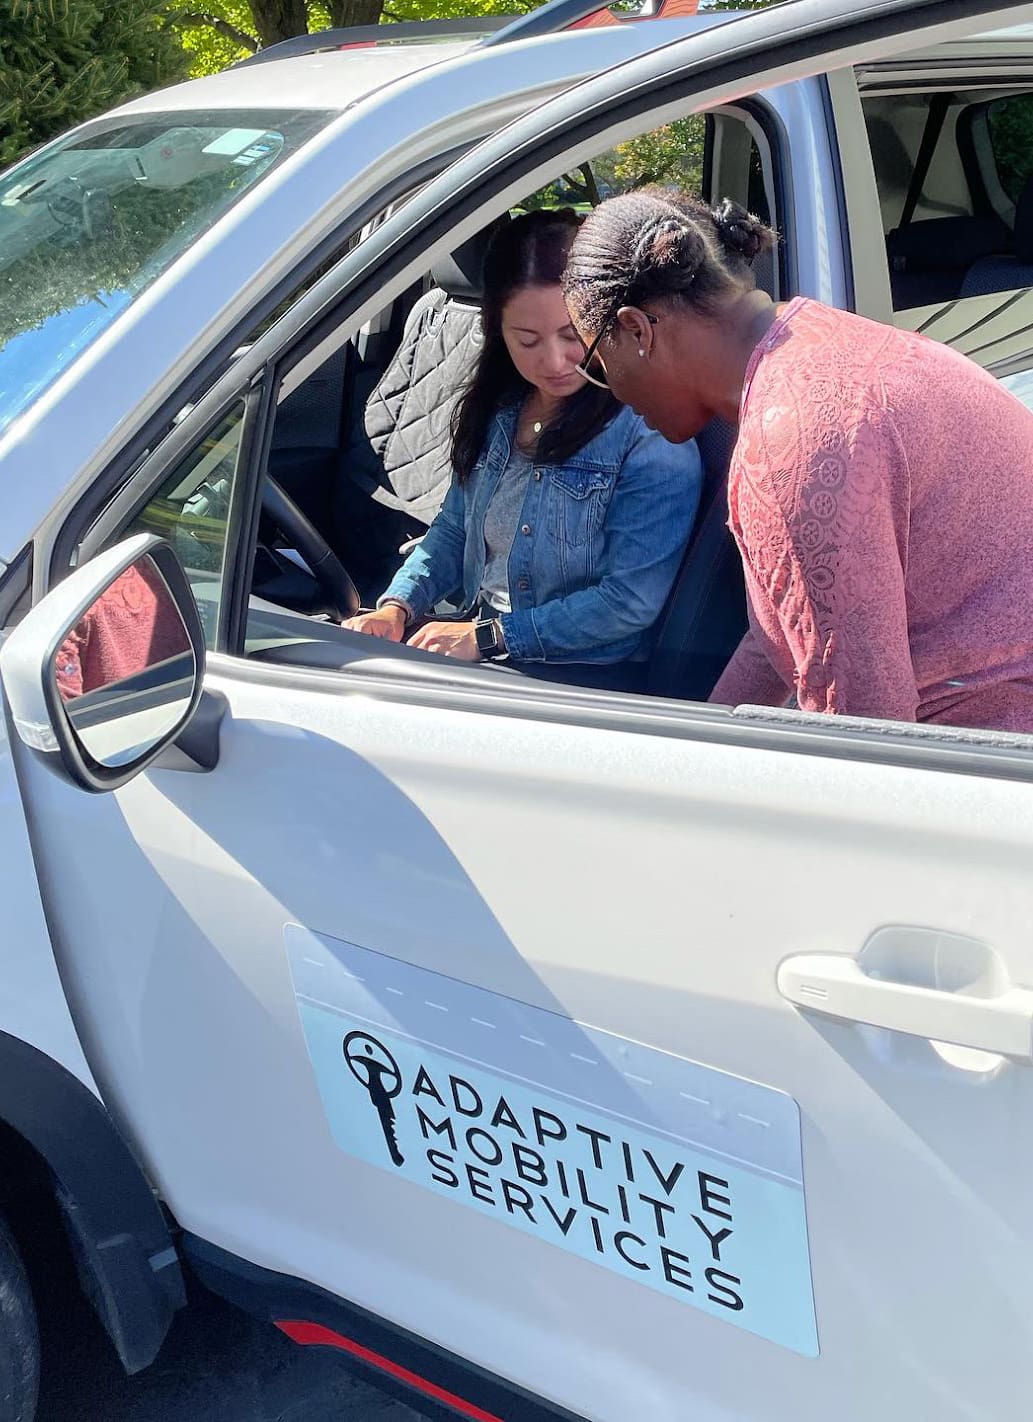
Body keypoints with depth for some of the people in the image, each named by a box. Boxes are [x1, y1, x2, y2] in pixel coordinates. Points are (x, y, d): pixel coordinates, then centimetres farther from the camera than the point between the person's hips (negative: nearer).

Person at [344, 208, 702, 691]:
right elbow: (453, 532, 18)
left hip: (589, 677, -7)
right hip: (480, 654, 7)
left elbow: (632, 600, -17)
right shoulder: (498, 410, 9)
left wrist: (489, 635, -18)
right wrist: (396, 607, -1)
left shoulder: (650, 430, -14)